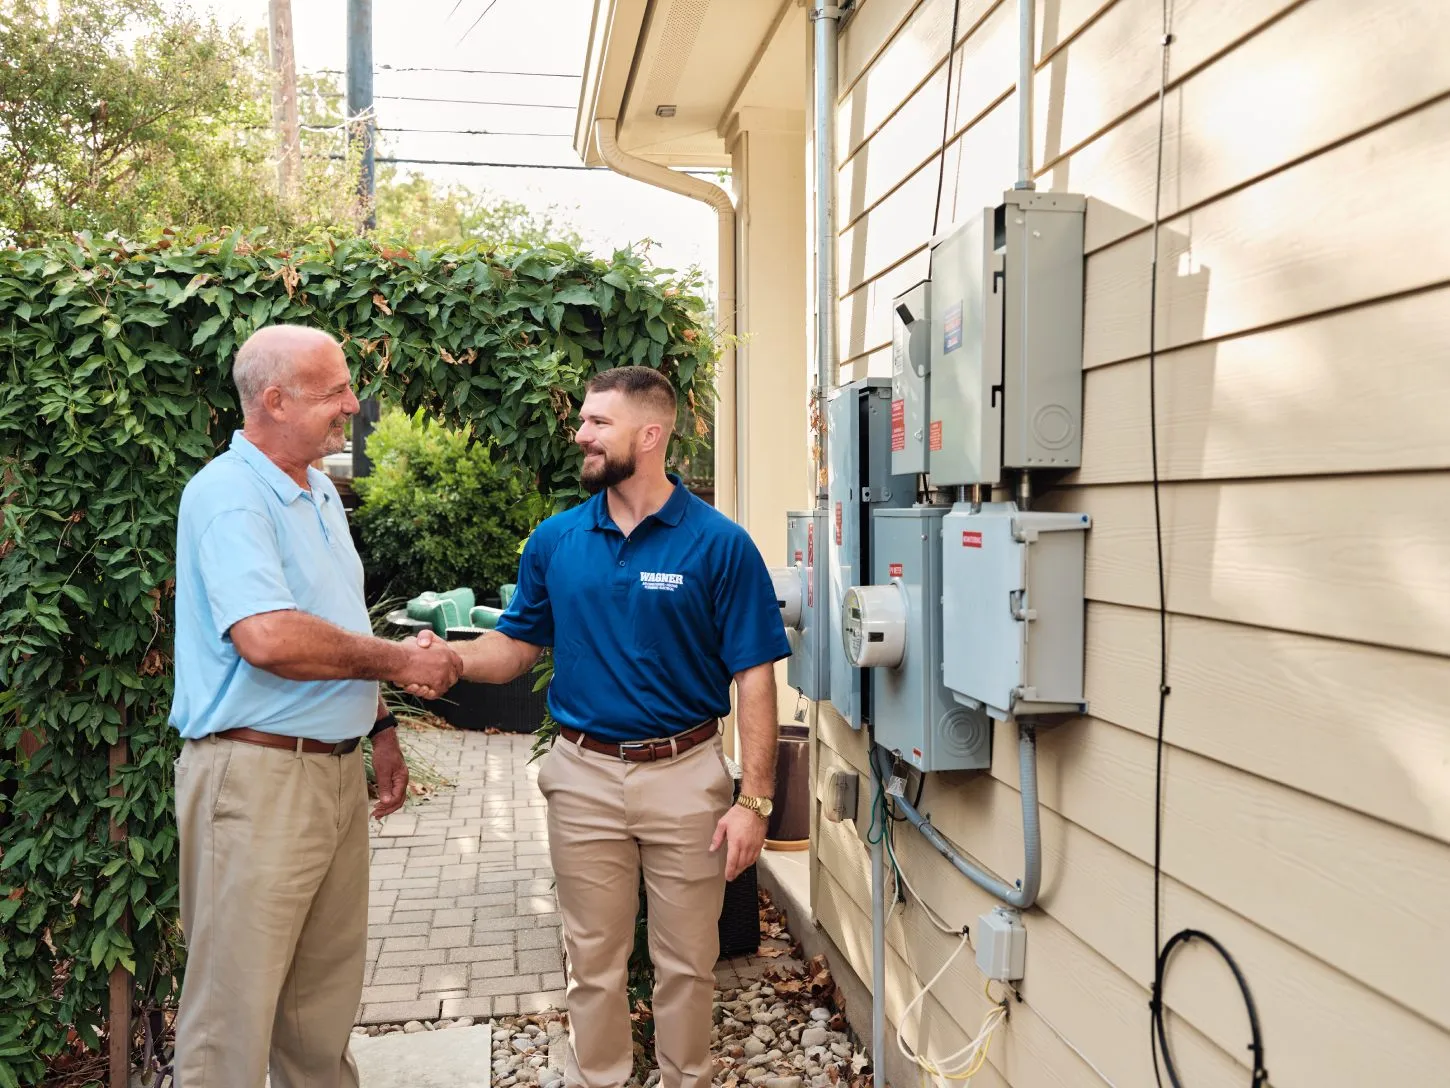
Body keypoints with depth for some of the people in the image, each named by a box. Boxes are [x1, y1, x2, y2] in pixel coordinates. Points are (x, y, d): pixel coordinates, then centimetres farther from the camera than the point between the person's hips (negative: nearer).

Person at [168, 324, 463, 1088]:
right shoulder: (228, 495, -16)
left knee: (326, 986, 20)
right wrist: (400, 661, -18)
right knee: (235, 1000, 4)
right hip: (255, 774, -9)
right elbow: (269, 638, -30)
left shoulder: (319, 492, 13)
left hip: (337, 767, 9)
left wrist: (379, 726, 18)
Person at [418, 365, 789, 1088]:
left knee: (686, 961, 14)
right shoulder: (555, 540, 2)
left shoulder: (720, 544, -9)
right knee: (593, 960, 17)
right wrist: (446, 656, -12)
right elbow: (515, 647, 9)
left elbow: (753, 678, -9)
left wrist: (753, 800, -14)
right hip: (583, 775, 3)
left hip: (684, 775, -2)